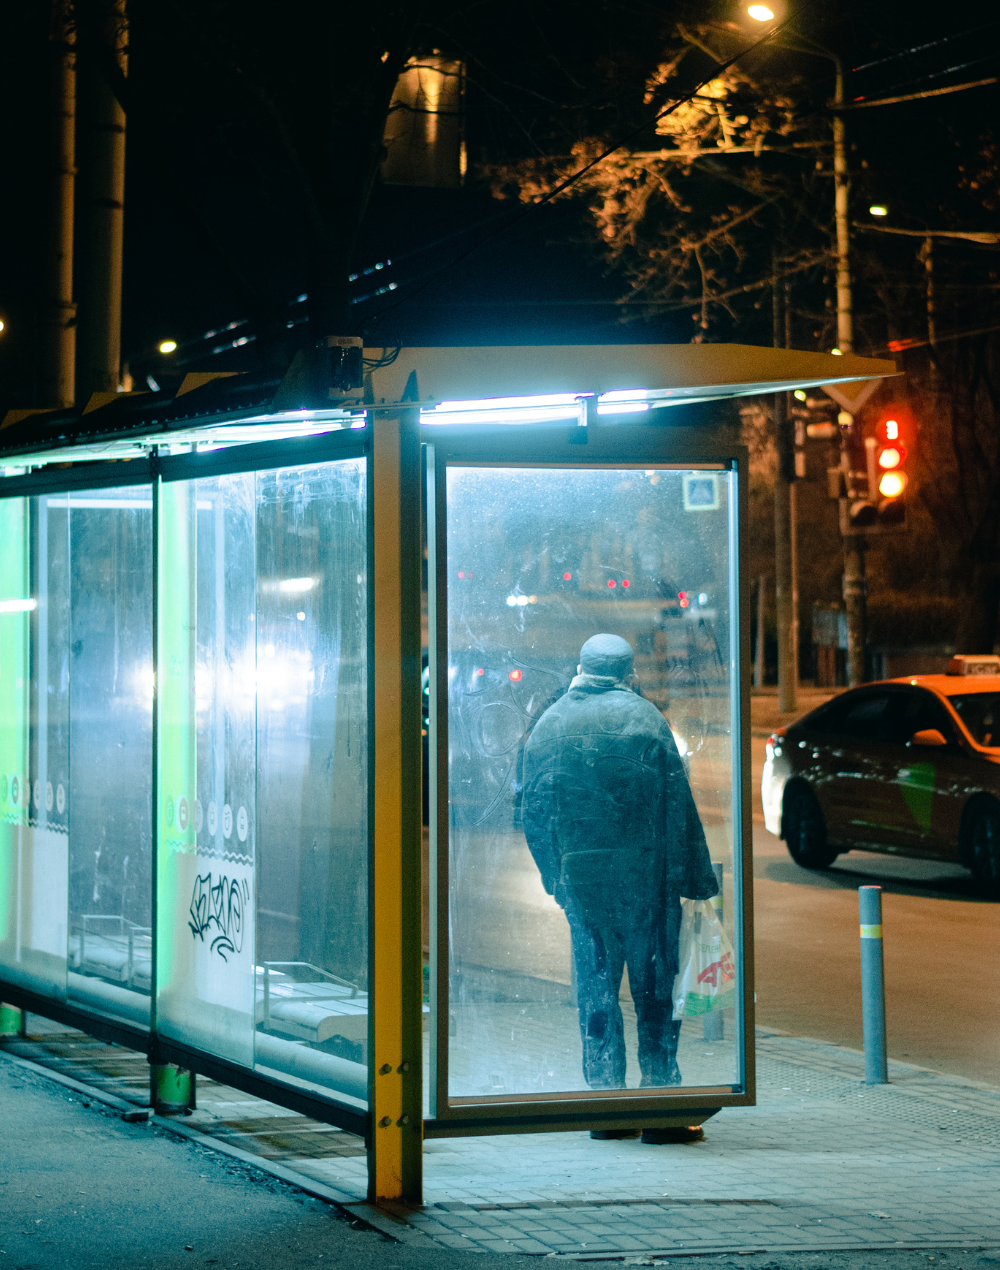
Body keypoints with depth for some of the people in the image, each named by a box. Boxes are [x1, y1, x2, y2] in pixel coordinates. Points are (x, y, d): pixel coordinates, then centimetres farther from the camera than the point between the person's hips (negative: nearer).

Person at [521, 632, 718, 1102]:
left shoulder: (548, 724, 7)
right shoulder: (643, 717, -2)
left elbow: (533, 815, 9)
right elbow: (678, 805, -5)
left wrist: (555, 877, 17)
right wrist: (697, 878, -1)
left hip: (578, 873, 3)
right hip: (644, 869, -2)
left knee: (594, 985, 8)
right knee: (655, 982, 6)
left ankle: (604, 1093, 7)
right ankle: (659, 1082, 7)